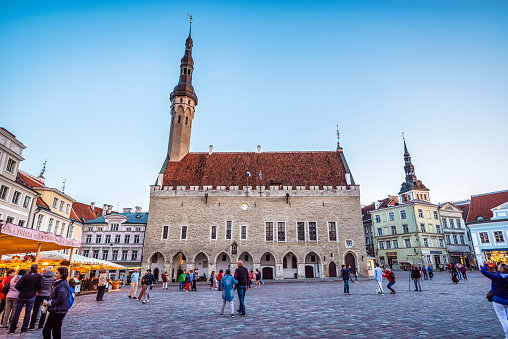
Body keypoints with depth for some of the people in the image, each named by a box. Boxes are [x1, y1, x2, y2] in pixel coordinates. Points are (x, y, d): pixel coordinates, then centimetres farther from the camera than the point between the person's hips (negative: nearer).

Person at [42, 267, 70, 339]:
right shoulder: (58, 283, 14)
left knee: (56, 333, 1)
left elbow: (61, 299, -25)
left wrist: (49, 303, -13)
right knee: (46, 331, 16)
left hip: (59, 311, -10)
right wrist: (48, 302, 8)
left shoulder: (62, 285, -20)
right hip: (54, 311, 10)